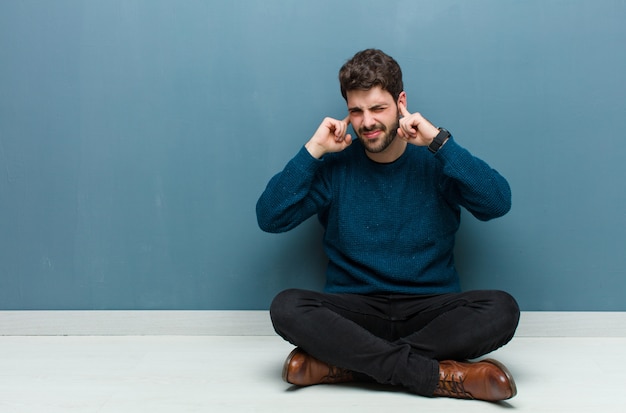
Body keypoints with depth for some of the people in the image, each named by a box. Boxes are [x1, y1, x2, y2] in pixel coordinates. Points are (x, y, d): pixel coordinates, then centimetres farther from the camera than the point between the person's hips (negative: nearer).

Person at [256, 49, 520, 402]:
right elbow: (269, 218, -5)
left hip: (432, 311, 0)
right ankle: (440, 375, -29)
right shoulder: (335, 165, 4)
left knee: (502, 308, -28)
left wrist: (439, 142, -14)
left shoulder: (435, 161, 3)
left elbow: (498, 204, -13)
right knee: (287, 306, -29)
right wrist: (313, 151, -9)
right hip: (354, 312, 0)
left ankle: (347, 363, -26)